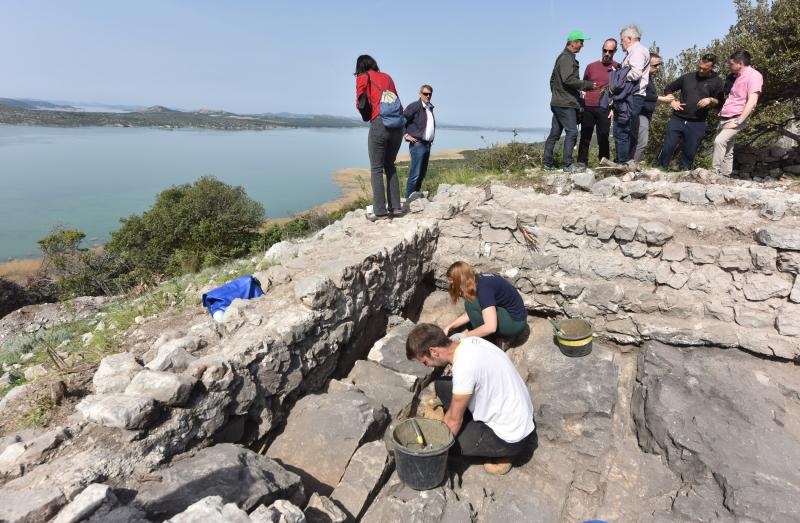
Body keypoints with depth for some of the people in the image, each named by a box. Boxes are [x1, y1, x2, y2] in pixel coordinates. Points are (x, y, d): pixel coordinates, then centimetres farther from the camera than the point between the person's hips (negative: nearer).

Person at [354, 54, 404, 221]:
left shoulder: (363, 77, 8)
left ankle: (380, 212, -4)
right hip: (398, 124, 5)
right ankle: (396, 207, 13)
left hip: (379, 124, -5)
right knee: (390, 165, 16)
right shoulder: (387, 77, 22)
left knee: (376, 169, -1)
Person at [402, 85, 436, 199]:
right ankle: (409, 198, -10)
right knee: (415, 174, -13)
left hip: (427, 144, 9)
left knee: (422, 173, 9)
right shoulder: (414, 106, -7)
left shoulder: (430, 108, 19)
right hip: (417, 144, -8)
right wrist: (406, 135, -14)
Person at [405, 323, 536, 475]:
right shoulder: (469, 342, -4)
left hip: (512, 437, -8)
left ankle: (501, 454, 6)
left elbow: (454, 420, -15)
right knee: (442, 385, 5)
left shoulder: (464, 366, -30)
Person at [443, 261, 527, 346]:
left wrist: (464, 336, -23)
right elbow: (470, 313, 9)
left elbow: (491, 327, -34)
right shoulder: (477, 281, -1)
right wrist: (450, 327, 4)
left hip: (515, 322, -9)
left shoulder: (483, 288, -27)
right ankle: (502, 335, 9)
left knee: (471, 304, -20)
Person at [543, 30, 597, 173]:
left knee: (554, 133, 9)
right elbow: (569, 79, -21)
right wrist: (588, 85, -15)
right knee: (572, 132, -11)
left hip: (558, 102, 10)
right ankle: (568, 165, -11)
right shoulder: (566, 58, -10)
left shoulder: (563, 57, 22)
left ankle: (547, 163, 12)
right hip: (565, 104, -10)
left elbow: (553, 79, 28)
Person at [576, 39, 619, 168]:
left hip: (604, 109, -2)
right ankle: (581, 162, 5)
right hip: (588, 108, 2)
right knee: (585, 137, 1)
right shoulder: (591, 66, 13)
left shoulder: (618, 68, 7)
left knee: (603, 138, -1)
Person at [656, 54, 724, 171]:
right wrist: (672, 102, 3)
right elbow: (668, 88, 20)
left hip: (697, 124, 0)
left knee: (689, 154, 2)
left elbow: (719, 103, 5)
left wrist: (710, 100, -16)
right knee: (667, 149, -4)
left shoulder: (716, 81, 6)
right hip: (677, 120, 1)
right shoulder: (688, 77, 9)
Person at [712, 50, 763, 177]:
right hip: (725, 118, 9)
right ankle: (725, 176, 13)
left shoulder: (753, 75, -10)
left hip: (736, 118, -9)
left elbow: (752, 101, -19)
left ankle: (714, 173, -30)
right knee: (727, 149, 9)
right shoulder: (737, 76, 17)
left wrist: (738, 121, -23)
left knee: (719, 141, -29)